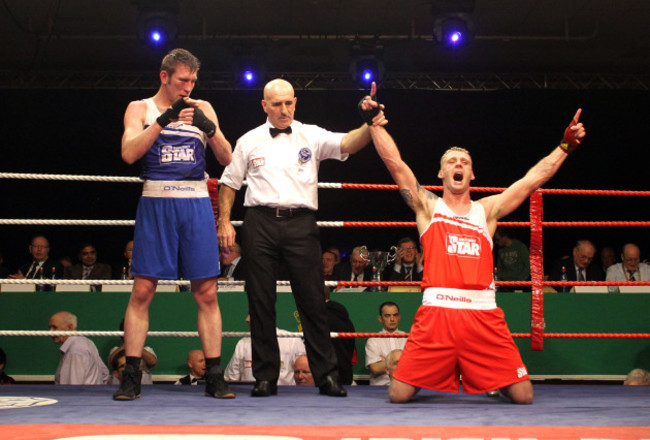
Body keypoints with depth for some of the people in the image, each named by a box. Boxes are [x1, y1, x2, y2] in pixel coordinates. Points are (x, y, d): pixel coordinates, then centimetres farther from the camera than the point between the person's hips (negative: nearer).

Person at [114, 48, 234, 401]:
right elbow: (129, 153, -8)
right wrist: (164, 119, -15)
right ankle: (130, 377, 2)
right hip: (156, 202, -2)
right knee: (142, 291, -4)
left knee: (207, 293, 0)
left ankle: (214, 377, 5)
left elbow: (227, 159, 7)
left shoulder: (202, 109, 14)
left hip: (196, 203, 2)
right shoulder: (140, 108, 8)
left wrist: (208, 127, -10)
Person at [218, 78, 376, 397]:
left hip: (301, 223, -1)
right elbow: (229, 183, 17)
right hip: (260, 221, 1)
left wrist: (369, 126, -27)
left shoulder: (311, 136, 9)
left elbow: (347, 144, -7)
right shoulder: (249, 141, 13)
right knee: (260, 301, 2)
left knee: (312, 300, -2)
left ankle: (326, 375, 5)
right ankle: (265, 377, 11)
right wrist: (224, 222, 7)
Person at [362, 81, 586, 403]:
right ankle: (444, 377, 27)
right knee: (399, 395, -8)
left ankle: (479, 379, 28)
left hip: (484, 314, 2)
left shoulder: (487, 210, 20)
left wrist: (566, 145, 12)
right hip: (436, 312, -1)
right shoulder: (427, 206, 14)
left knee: (522, 396, -6)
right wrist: (375, 122, 1)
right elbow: (395, 164, 6)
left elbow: (534, 178, 16)